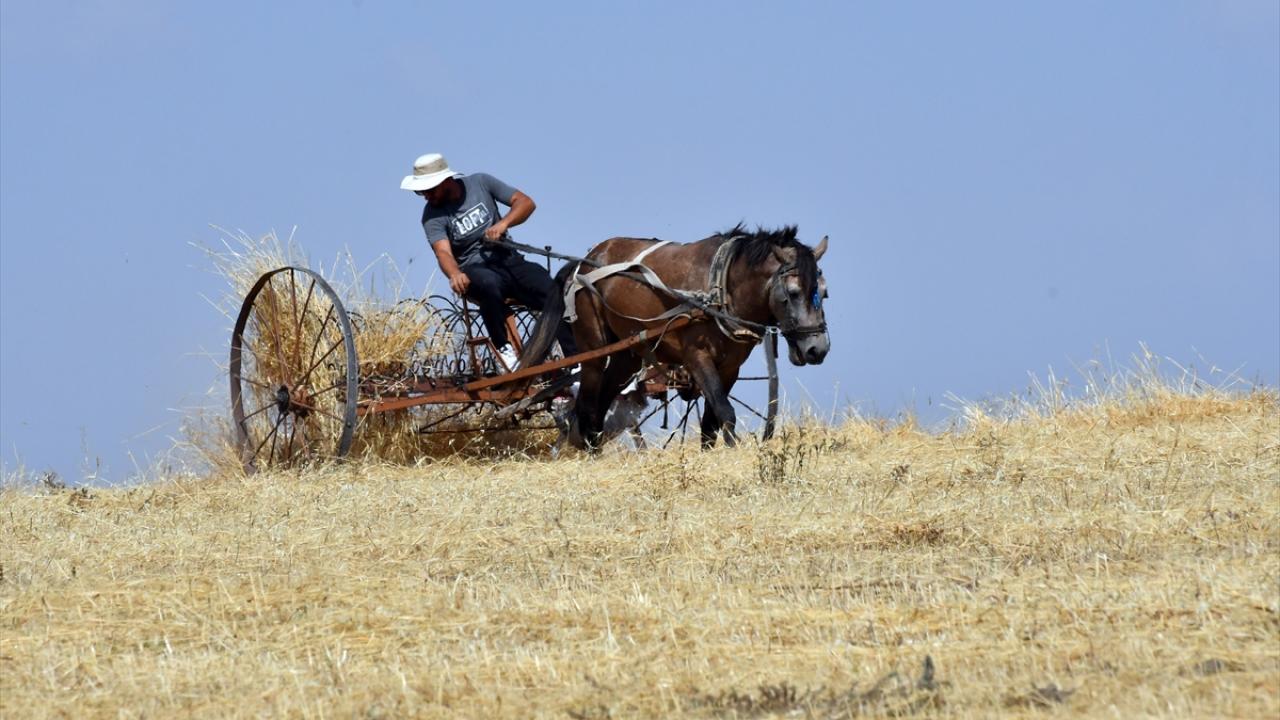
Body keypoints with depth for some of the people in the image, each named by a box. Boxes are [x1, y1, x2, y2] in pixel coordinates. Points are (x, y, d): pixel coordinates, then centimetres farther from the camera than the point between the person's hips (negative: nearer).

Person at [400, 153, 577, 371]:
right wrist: (454, 275, -43)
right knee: (488, 284, -40)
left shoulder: (480, 183, 2)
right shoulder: (433, 216, -4)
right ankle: (503, 347, -26)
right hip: (475, 270, -2)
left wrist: (503, 223, -19)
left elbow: (526, 203, 1)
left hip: (509, 261, 2)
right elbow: (443, 252, -21)